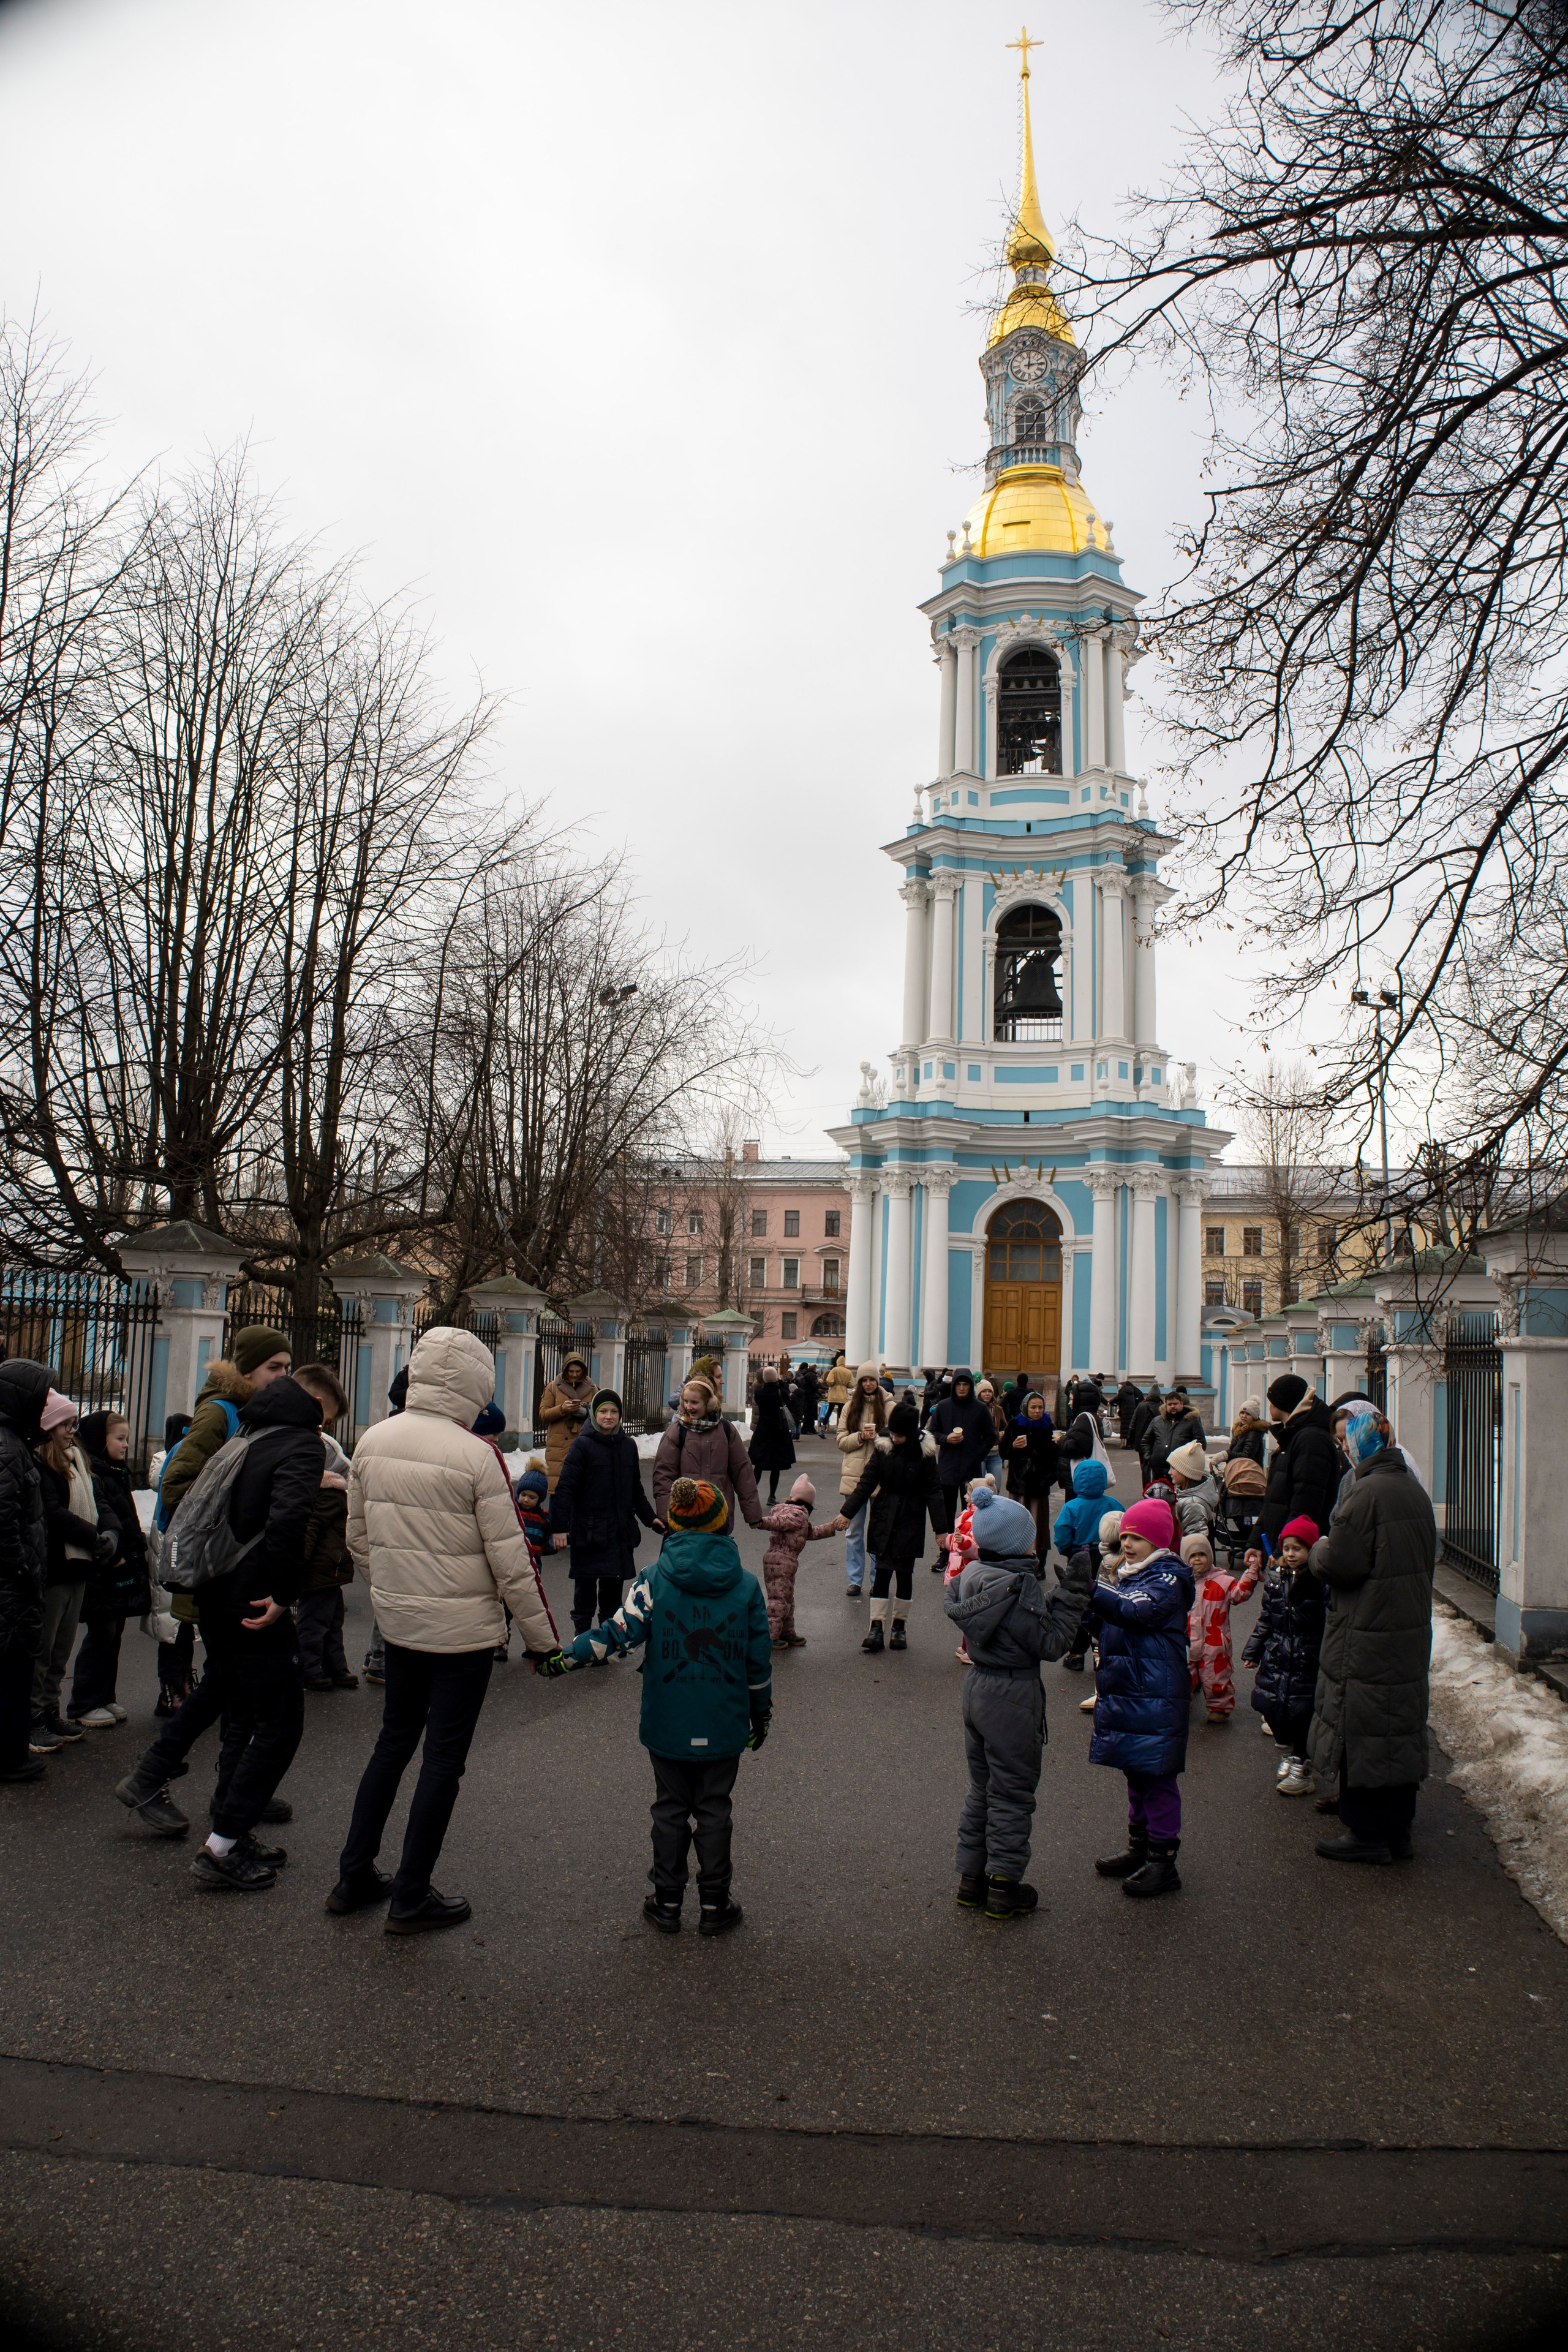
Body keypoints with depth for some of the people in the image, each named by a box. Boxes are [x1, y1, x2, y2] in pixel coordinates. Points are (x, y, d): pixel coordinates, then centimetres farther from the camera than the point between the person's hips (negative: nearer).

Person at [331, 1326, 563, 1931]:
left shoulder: (372, 1443, -1)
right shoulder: (475, 1455, -19)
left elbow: (358, 1539, 10)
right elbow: (511, 1562, -16)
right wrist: (541, 1638, -5)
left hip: (397, 1624, 6)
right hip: (464, 1630, -6)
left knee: (393, 1741, 21)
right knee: (443, 1756, 6)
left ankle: (354, 1876, 28)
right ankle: (411, 1899, 15)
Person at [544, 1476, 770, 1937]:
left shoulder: (654, 1580, -9)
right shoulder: (746, 1585, -5)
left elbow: (618, 1635, -12)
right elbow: (758, 1659, 1)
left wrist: (562, 1658, -2)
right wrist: (761, 1712, 13)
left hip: (667, 1724, 0)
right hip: (724, 1725, 1)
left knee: (670, 1808, 14)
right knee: (714, 1809, 13)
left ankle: (667, 1902, 21)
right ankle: (714, 1905, 19)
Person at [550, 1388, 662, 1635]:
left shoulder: (628, 1445, 9)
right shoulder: (582, 1445, -7)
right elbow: (565, 1488, -11)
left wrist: (650, 1517, 15)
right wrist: (559, 1527, -17)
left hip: (621, 1530, 4)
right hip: (588, 1529, -4)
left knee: (614, 1583, 10)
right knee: (585, 1586, 2)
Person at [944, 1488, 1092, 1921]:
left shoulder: (974, 1575, 1)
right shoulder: (1019, 1586, -23)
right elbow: (1049, 1643, -19)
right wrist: (1073, 1594, -17)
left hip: (977, 1685, 8)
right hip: (1012, 1695, -8)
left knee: (982, 1788, 20)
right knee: (1012, 1794, 7)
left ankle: (971, 1879, 29)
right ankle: (1004, 1891, 17)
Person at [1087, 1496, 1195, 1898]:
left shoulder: (1169, 1579, -12)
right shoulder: (1129, 1575, 14)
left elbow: (1137, 1613, -30)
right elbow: (1107, 1624, 18)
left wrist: (1090, 1591, -38)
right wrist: (1087, 1607, -2)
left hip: (1155, 1696, -9)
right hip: (1124, 1691, 9)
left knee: (1157, 1778, -2)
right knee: (1136, 1774, 18)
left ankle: (1163, 1863, 7)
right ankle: (1139, 1849, 30)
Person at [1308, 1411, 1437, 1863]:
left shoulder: (1366, 1492, -20)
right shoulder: (1415, 1490, 7)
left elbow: (1340, 1563, -21)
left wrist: (1320, 1549, 0)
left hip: (1366, 1638, -8)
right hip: (1411, 1634, 8)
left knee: (1362, 1732, 2)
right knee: (1401, 1728, 15)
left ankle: (1366, 1833, 8)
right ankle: (1397, 1829, 25)